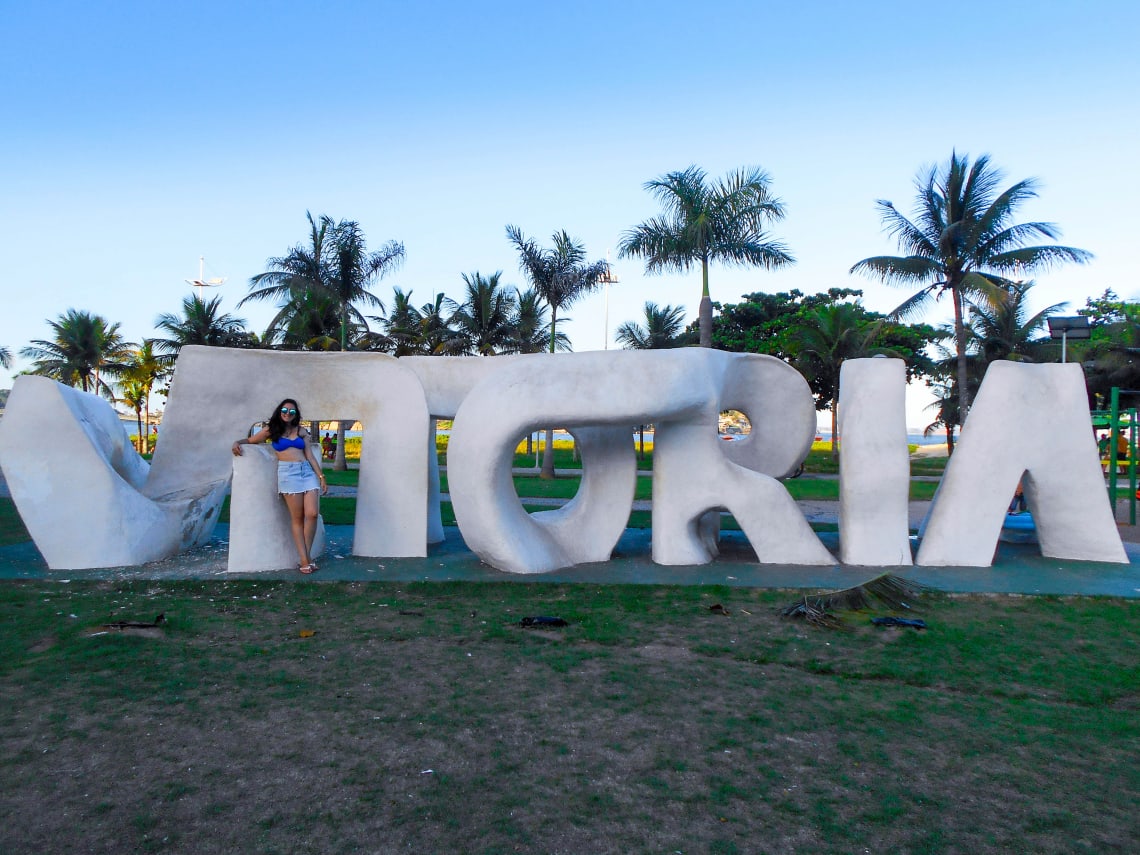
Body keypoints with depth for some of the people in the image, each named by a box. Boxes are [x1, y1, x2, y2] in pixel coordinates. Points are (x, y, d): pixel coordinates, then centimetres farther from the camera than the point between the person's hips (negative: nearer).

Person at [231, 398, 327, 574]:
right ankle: (305, 560, -4)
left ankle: (306, 555, 2)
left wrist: (321, 476, 9)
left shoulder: (301, 431, 16)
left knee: (312, 514, -10)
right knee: (297, 518, -6)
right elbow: (250, 440, 23)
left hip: (308, 472, 3)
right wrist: (237, 442, 1)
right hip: (288, 473, -2)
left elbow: (310, 456, 14)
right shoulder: (271, 430, 11)